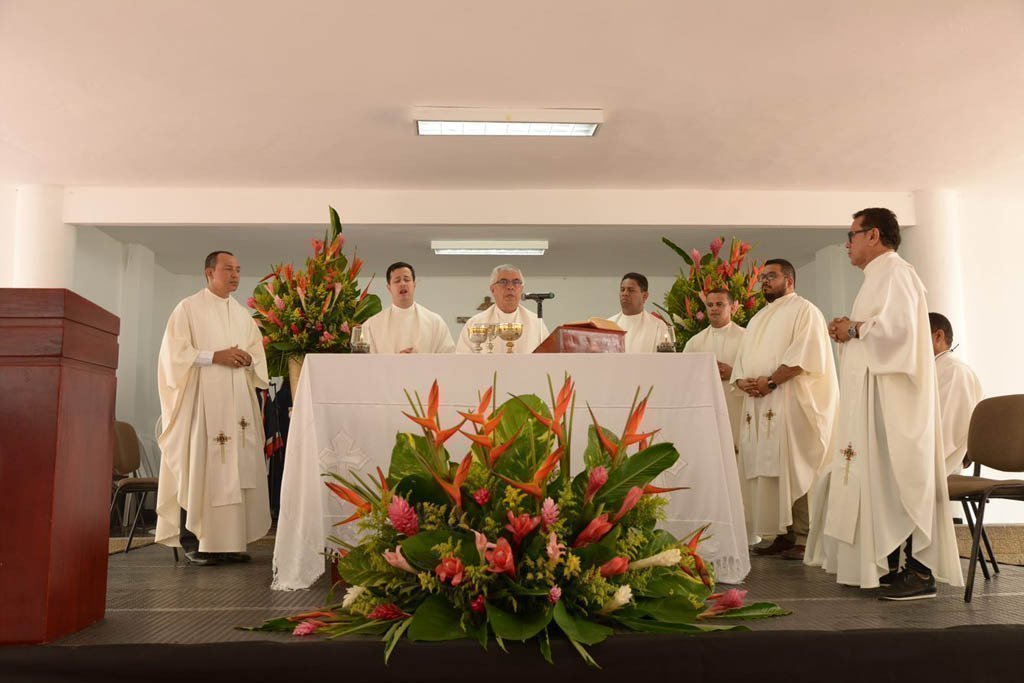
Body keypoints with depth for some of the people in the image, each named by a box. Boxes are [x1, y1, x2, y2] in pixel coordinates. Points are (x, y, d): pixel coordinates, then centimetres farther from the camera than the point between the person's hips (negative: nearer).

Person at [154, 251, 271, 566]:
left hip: (237, 401, 6)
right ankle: (193, 543, -2)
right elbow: (176, 352, -6)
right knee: (198, 467, -8)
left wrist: (247, 359, -4)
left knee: (236, 469, 1)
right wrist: (216, 356, -15)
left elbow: (258, 354, 19)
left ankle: (229, 541, 6)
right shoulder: (188, 308, 3)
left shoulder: (243, 314, 19)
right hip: (201, 400, -5)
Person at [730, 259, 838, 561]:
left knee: (794, 469, -9)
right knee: (765, 469, 4)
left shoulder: (804, 310, 2)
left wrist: (771, 381, -17)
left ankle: (803, 537, -4)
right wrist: (742, 381, -1)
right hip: (757, 405, 7)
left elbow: (804, 353, -13)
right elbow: (742, 357, 20)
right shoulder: (758, 318, 26)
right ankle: (781, 534, 8)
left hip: (790, 403, -7)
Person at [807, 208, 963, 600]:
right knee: (878, 480, 9)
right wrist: (851, 330, 9)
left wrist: (854, 328, -10)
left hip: (893, 397, -10)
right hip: (875, 398, 10)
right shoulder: (879, 276, 22)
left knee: (901, 480, -8)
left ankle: (921, 573, -2)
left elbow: (898, 324, -24)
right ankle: (885, 567, 15)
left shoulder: (894, 271, -9)